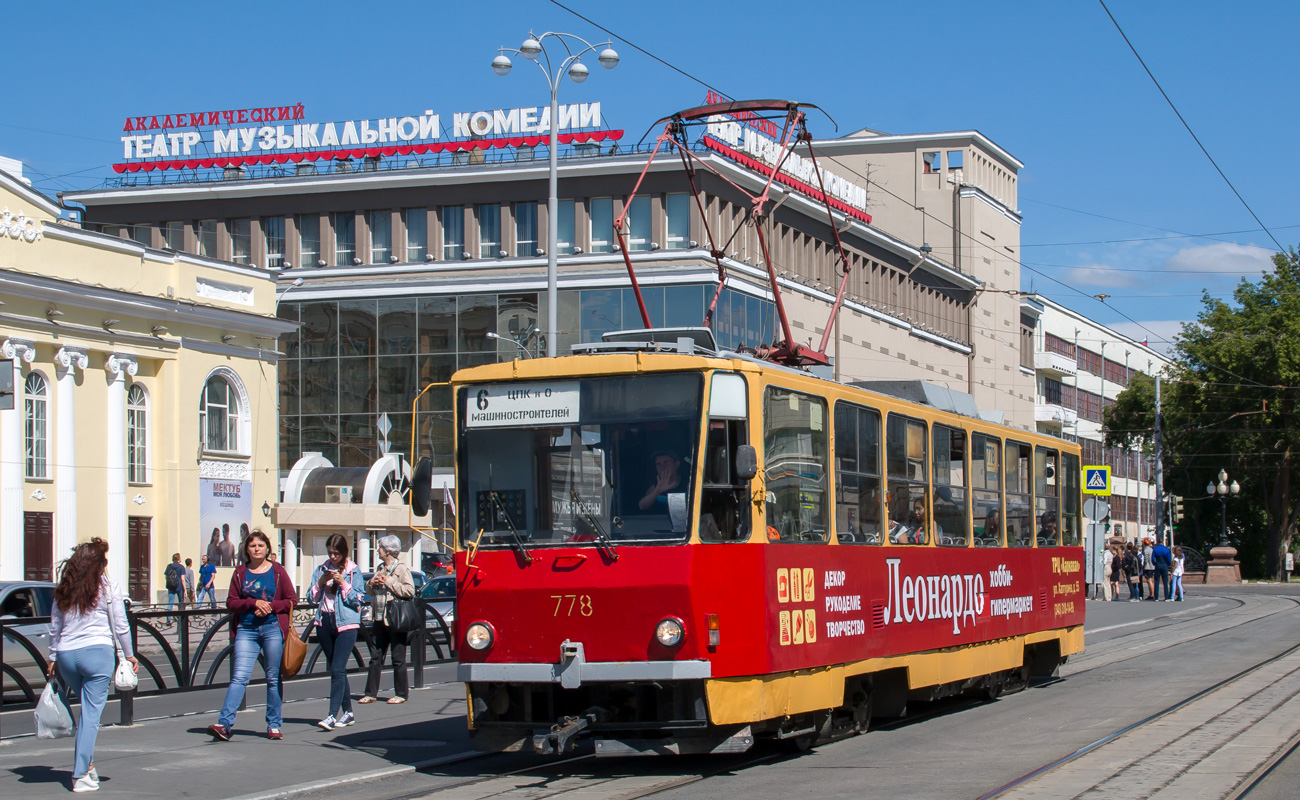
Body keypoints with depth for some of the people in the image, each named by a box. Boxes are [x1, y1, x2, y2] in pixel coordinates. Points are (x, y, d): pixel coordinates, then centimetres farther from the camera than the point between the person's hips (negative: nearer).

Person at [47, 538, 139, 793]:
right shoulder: (108, 587, -1)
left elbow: (54, 628, 13)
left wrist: (53, 658, 21)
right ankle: (81, 775, -5)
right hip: (97, 652, -5)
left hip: (66, 656, 5)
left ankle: (87, 765, 21)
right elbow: (120, 626, 1)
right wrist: (129, 655, 12)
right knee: (92, 713, -2)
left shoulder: (64, 589, 11)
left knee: (87, 710, 21)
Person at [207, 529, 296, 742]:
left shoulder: (277, 571, 5)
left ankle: (274, 725, 14)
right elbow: (231, 602, 4)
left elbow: (291, 600, 5)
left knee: (273, 678, 5)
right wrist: (254, 603, -11)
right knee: (240, 676, -10)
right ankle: (225, 724, -17)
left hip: (272, 628, 0)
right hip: (246, 629, 0)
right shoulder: (240, 572, 8)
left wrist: (270, 606, -11)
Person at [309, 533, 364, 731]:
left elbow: (358, 599, -5)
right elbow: (311, 598, 8)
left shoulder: (353, 571, 0)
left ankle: (332, 715, -20)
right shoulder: (321, 570, 11)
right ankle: (347, 712, 20)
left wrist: (343, 583, -15)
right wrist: (320, 583, -9)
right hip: (324, 623, 5)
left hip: (346, 624, -5)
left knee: (337, 669, -14)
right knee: (336, 669, 11)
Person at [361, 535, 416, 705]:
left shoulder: (401, 569, -7)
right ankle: (371, 693, 11)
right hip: (379, 619, 8)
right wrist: (372, 583, 5)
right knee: (375, 657, 7)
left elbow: (409, 590, -20)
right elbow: (369, 591, 27)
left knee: (398, 659, 0)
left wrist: (388, 582, -17)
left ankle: (401, 694, 8)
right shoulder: (380, 569, 18)